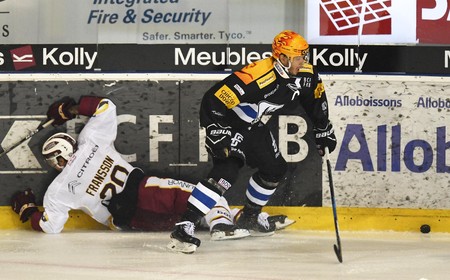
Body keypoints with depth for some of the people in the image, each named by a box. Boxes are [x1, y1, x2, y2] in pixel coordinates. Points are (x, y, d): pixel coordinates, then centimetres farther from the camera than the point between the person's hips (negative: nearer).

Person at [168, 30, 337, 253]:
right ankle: (184, 227, -28)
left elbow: (315, 99, 13)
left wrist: (323, 130, 16)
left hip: (251, 124, 9)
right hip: (226, 123, -9)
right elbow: (213, 101, -34)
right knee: (226, 171, -25)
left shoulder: (306, 75, -10)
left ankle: (249, 217, 37)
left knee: (275, 168, 15)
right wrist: (218, 134, -35)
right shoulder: (256, 77, -35)